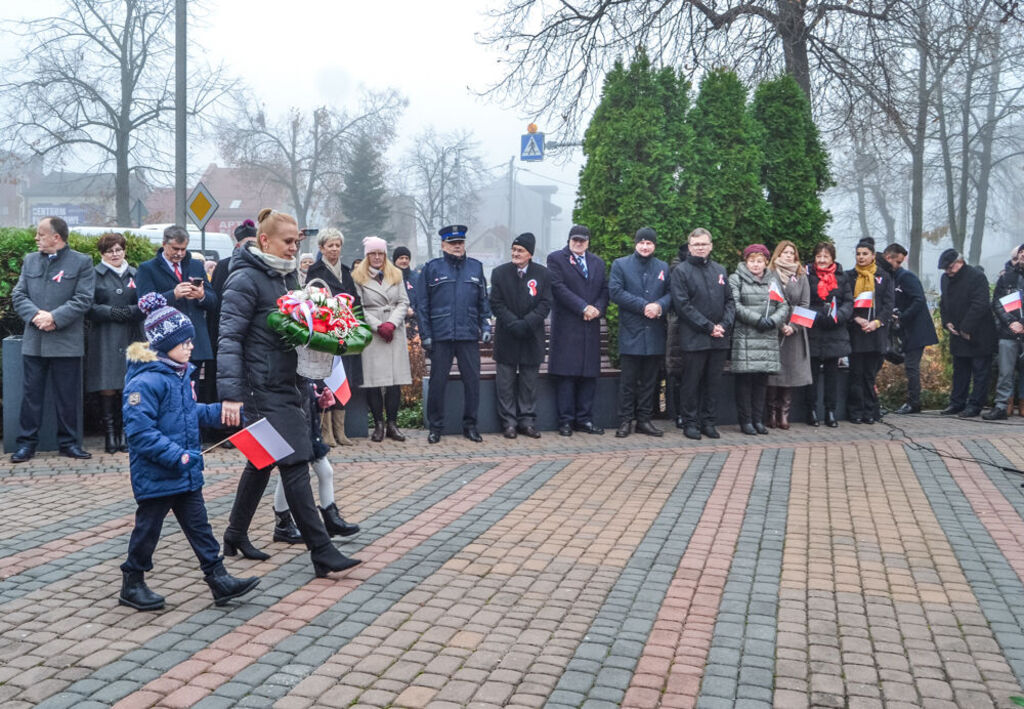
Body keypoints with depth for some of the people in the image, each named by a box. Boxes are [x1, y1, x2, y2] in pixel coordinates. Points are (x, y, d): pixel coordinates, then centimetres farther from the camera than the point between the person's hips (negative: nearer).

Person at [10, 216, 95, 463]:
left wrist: (54, 317, -17)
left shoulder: (81, 262, 0)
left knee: (68, 396, 4)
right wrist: (35, 315, -11)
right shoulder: (30, 260, 13)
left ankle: (68, 442, 15)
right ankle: (26, 443, 16)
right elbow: (18, 295, 8)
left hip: (66, 342, -3)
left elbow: (83, 299, -8)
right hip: (33, 341, 4)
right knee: (31, 394, 7)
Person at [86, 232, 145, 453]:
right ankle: (110, 433, 2)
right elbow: (89, 306, -1)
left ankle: (124, 432, 9)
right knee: (108, 388, -6)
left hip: (131, 339, 3)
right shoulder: (94, 275, 7)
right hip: (104, 340, -2)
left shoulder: (135, 275, 16)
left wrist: (129, 312, -9)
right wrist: (110, 312, -15)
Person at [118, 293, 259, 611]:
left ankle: (219, 580, 16)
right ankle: (131, 585, 26)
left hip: (187, 472, 9)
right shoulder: (145, 381, -21)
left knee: (199, 526, 11)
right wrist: (175, 455, -27)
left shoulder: (181, 374, 9)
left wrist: (218, 411, 7)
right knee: (148, 528, 8)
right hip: (156, 475, -8)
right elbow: (140, 431, -25)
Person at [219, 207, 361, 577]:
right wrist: (231, 393, -27)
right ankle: (322, 552, -5)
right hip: (264, 390, -9)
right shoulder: (246, 279, -12)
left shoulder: (287, 275, 14)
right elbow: (229, 338, -18)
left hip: (288, 383, 9)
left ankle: (236, 535, 35)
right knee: (294, 465, -9)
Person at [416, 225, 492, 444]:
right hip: (440, 336, -2)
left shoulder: (476, 267, 11)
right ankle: (435, 427, 15)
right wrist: (425, 334, -3)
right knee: (437, 382, 3)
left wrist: (486, 326, 5)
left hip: (469, 335, 2)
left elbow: (483, 301, 15)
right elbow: (422, 304, 2)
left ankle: (470, 425, 17)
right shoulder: (431, 268, 3)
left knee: (472, 380, 4)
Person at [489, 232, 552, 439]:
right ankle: (508, 422, 9)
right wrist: (514, 324, -15)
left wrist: (526, 323, -15)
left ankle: (527, 420, 15)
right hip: (507, 337, 0)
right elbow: (496, 304, -3)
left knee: (529, 381, 7)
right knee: (506, 381, 2)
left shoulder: (543, 274, 2)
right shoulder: (499, 273, 2)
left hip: (532, 337, 1)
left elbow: (545, 305, -2)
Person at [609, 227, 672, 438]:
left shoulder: (663, 267, 14)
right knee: (628, 380, -1)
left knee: (649, 380, 8)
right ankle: (625, 421, 7)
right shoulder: (620, 264, 4)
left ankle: (644, 420, 16)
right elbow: (615, 292, -9)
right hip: (630, 332, -3)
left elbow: (671, 293, 8)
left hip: (655, 333, 3)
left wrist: (659, 306, -14)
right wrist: (644, 306, -14)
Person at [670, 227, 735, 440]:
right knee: (691, 382, 1)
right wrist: (708, 327, -13)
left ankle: (709, 422, 18)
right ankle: (690, 423, 10)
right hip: (694, 338, -5)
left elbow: (729, 301, 13)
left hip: (719, 338, 5)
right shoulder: (681, 271, -3)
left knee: (714, 382, 9)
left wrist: (724, 325, -4)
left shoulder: (719, 270, 14)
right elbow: (682, 305, -11)